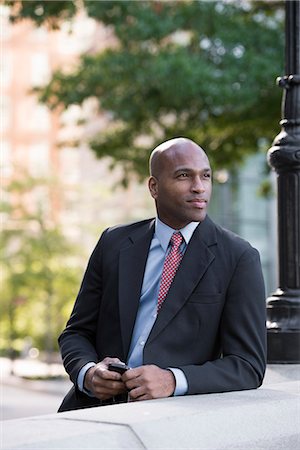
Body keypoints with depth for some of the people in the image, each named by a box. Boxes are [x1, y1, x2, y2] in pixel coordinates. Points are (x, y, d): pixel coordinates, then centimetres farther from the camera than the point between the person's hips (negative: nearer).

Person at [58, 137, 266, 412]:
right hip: (99, 404, 4)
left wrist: (173, 381, -19)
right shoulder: (114, 243, 10)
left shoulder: (239, 258, 0)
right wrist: (87, 373, -8)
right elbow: (77, 333, 15)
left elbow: (249, 366, -4)